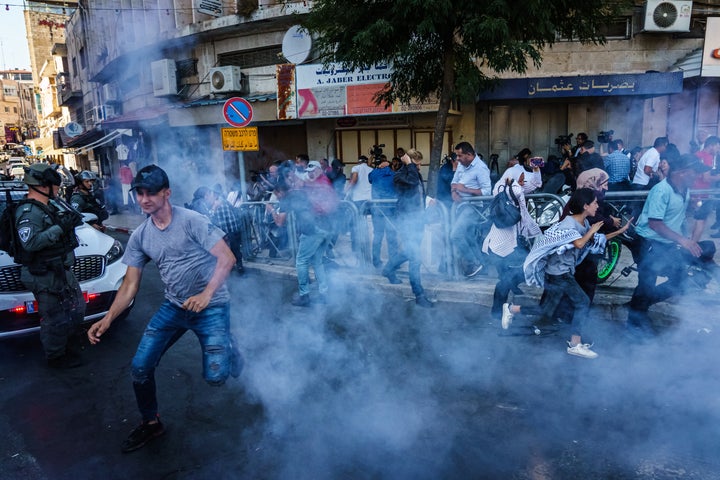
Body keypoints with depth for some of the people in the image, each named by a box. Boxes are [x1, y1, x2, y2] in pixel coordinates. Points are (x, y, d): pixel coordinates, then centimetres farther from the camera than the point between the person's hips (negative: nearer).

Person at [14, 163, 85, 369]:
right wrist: (60, 227, -30)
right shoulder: (29, 212, -18)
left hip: (61, 270, 10)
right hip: (45, 277, -10)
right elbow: (30, 242, -32)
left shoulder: (49, 205, 12)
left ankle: (70, 344, 40)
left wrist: (72, 219, 7)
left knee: (76, 308, 22)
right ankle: (56, 357, 17)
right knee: (55, 319, 1)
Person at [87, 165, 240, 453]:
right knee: (140, 368, 0)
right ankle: (151, 423, 27)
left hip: (211, 306, -5)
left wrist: (207, 294, -30)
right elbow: (130, 284, 4)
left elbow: (227, 258, -18)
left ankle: (230, 351, 25)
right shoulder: (140, 236, 2)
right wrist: (107, 320, -9)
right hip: (174, 307, 5)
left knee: (215, 377, -13)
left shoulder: (191, 221, -16)